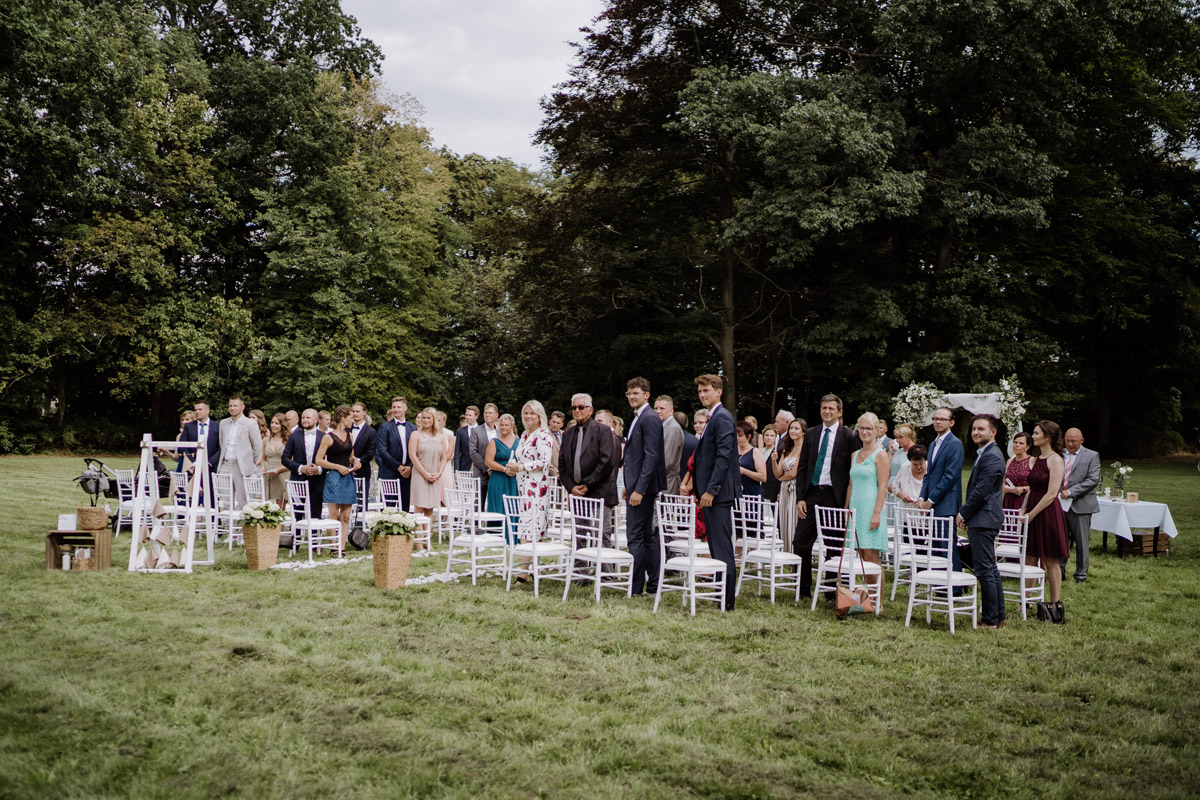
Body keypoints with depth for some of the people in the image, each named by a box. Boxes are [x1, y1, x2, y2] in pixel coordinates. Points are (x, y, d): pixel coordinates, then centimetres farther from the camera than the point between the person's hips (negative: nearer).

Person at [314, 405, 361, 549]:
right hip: (334, 478, -6)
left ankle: (342, 547, 4)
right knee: (333, 516, -6)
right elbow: (318, 460, -8)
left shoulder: (349, 435, 14)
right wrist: (337, 467, -15)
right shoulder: (329, 437, -6)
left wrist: (355, 461, 5)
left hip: (348, 478, 6)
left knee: (345, 517, 3)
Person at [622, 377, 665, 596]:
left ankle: (635, 587, -4)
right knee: (647, 536, 14)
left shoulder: (649, 419, -14)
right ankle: (653, 585, 20)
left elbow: (651, 456, -21)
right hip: (636, 485, 11)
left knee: (635, 537, -8)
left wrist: (639, 489, -23)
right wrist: (629, 486, 19)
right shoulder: (639, 418, 17)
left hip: (643, 486, -11)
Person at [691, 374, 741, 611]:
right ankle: (721, 596, 17)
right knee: (716, 547, 12)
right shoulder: (712, 418, 19)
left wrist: (711, 490, -22)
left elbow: (724, 456, -20)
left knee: (722, 548, -7)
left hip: (719, 493, -10)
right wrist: (700, 488, 18)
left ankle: (726, 602, -3)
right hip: (710, 492, 10)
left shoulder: (722, 417, -12)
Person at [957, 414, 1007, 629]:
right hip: (981, 520, 11)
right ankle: (998, 615, 22)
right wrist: (966, 515, 13)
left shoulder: (992, 456, -16)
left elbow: (981, 491, -20)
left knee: (984, 570, -7)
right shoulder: (984, 454, 18)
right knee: (990, 569, 15)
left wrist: (963, 513, -10)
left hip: (984, 520, -11)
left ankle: (990, 619, -3)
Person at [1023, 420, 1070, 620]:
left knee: (1051, 561, 1)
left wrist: (1031, 514, -15)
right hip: (1032, 514, 7)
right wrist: (1024, 510, 7)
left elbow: (1051, 494, -17)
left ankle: (1056, 604, 11)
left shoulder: (1055, 460, -11)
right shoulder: (1038, 459, 13)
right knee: (1029, 560, 9)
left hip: (1048, 514, -7)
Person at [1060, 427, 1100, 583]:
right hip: (1060, 505, 3)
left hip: (1080, 505, -3)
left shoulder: (1091, 456, 1)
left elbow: (1093, 480, -9)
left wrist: (1071, 492, -16)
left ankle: (1081, 574, 14)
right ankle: (1059, 572, 15)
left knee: (1081, 542, 4)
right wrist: (1056, 494, -1)